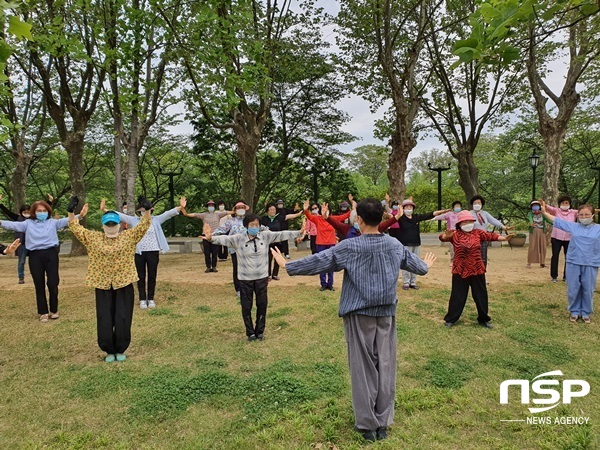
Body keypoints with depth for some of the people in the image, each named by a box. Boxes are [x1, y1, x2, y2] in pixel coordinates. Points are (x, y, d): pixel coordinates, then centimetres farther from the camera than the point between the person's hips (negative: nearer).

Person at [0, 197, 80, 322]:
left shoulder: (53, 222, 6)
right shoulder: (28, 223, 7)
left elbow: (66, 221, -6)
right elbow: (14, 225, -5)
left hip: (50, 254, -1)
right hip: (35, 256, 1)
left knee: (52, 284, 2)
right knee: (39, 286, 9)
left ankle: (54, 310, 21)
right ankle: (43, 312, 21)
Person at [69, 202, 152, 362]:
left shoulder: (129, 236, 1)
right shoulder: (93, 238, 4)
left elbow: (143, 225, -8)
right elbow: (76, 228, 2)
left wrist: (147, 210, -23)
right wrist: (71, 213, -13)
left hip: (124, 284, -1)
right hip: (102, 285, 1)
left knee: (122, 319, 5)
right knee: (105, 320, 7)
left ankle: (120, 350, 21)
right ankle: (109, 350, 23)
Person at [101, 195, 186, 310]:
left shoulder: (156, 219, 1)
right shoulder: (134, 220, 4)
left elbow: (168, 213, -11)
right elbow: (120, 215, -2)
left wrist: (180, 208, -27)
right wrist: (104, 210, -13)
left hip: (153, 252, 0)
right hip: (139, 253, 1)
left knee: (152, 276, 8)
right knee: (141, 277, 8)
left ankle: (151, 299, 21)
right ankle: (142, 299, 19)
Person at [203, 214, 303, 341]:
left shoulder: (265, 236, -4)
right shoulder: (238, 239, -11)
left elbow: (281, 235, -7)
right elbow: (225, 239, -24)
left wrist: (299, 233, -16)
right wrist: (211, 238, -44)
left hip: (262, 278, 2)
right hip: (245, 279, -2)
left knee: (262, 305, 12)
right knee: (246, 307, 9)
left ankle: (260, 331, 32)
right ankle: (250, 332, 29)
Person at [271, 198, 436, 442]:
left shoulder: (350, 246, -12)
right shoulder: (395, 245, 2)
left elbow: (319, 261, -9)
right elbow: (412, 261, 20)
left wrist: (288, 266, 2)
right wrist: (426, 266, 43)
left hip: (359, 313, -3)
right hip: (386, 313, 4)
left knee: (363, 368, 6)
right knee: (386, 366, 10)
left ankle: (368, 424, 16)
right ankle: (383, 423, 20)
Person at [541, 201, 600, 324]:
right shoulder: (573, 226, 5)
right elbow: (557, 220, 11)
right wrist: (545, 212, 12)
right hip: (573, 263, 1)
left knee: (588, 290, 8)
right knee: (573, 290, 7)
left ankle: (586, 313, 24)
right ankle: (574, 312, 23)